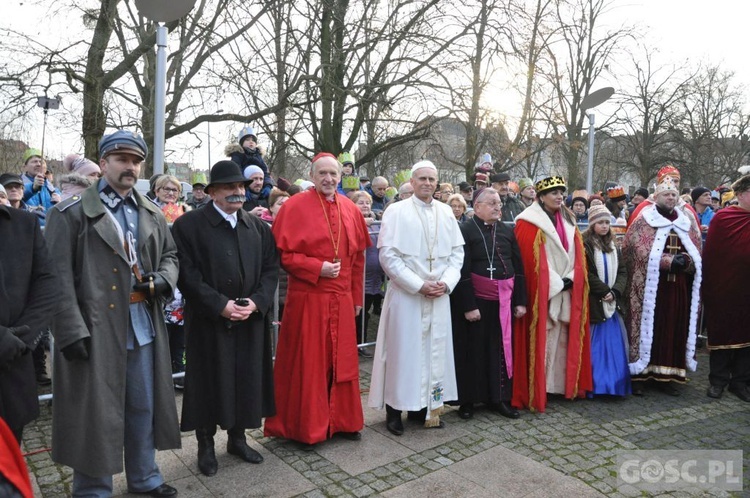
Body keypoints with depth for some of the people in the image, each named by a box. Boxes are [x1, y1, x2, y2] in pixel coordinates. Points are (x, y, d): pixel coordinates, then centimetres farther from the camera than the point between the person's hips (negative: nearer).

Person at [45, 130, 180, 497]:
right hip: (95, 329, -5)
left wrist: (163, 279, -3)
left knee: (144, 407, 17)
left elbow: (169, 254, 20)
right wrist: (72, 330, -18)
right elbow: (59, 277, -11)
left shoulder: (152, 214, 11)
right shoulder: (72, 213, -6)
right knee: (96, 412, 7)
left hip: (144, 326, 6)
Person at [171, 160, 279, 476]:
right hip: (208, 321, -4)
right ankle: (205, 444, 26)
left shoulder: (258, 227, 9)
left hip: (250, 321, 4)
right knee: (209, 382, 7)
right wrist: (220, 305, -17)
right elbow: (187, 273, -12)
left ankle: (237, 438, 31)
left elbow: (271, 269, 6)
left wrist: (256, 302, -10)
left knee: (246, 380, 12)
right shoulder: (188, 225, -5)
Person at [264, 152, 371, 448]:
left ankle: (342, 420, 30)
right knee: (307, 364, 6)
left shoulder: (350, 210, 8)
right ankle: (306, 427, 22)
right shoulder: (295, 207, -7)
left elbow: (358, 257, 13)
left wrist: (357, 298, 12)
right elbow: (282, 253, -9)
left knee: (342, 362, 13)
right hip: (307, 299, -5)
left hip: (342, 300, 5)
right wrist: (317, 268, -18)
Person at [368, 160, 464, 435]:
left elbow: (457, 251, 10)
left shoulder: (446, 212, 8)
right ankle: (395, 409, 14)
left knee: (435, 349, 9)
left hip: (439, 295, 5)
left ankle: (424, 405, 23)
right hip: (406, 294, -4)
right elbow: (388, 256, -11)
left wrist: (447, 282, -6)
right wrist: (419, 285, -15)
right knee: (403, 350, 1)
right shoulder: (396, 211, -6)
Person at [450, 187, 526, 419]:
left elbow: (518, 267, 10)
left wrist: (520, 301, 6)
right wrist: (468, 305, -17)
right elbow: (462, 271, -13)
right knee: (473, 350, 5)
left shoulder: (507, 231, 9)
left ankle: (499, 398, 24)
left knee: (501, 348, 11)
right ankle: (467, 401, 19)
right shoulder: (466, 231, -7)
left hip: (504, 300, 5)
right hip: (475, 300, -5)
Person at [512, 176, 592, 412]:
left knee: (562, 338, 10)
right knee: (542, 341, -4)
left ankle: (561, 384, 21)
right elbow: (530, 259, -14)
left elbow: (577, 254, 12)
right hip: (542, 291, -7)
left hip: (566, 291, 7)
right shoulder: (529, 222, -8)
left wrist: (570, 279, -4)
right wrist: (555, 284, -15)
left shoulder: (567, 221, 14)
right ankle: (535, 390, 4)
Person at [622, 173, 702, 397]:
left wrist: (685, 261, -11)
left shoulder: (687, 219, 13)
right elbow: (639, 251, -10)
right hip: (650, 285, -4)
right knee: (648, 327, -2)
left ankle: (666, 374, 14)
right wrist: (669, 261, -18)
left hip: (679, 286, 4)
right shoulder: (644, 219, 0)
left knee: (675, 328, 4)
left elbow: (696, 253, 11)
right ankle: (639, 373, 5)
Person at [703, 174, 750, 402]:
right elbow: (709, 254, -7)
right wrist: (708, 284, -10)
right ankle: (718, 380, 19)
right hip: (722, 289, -3)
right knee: (721, 331, 8)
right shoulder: (721, 219, -5)